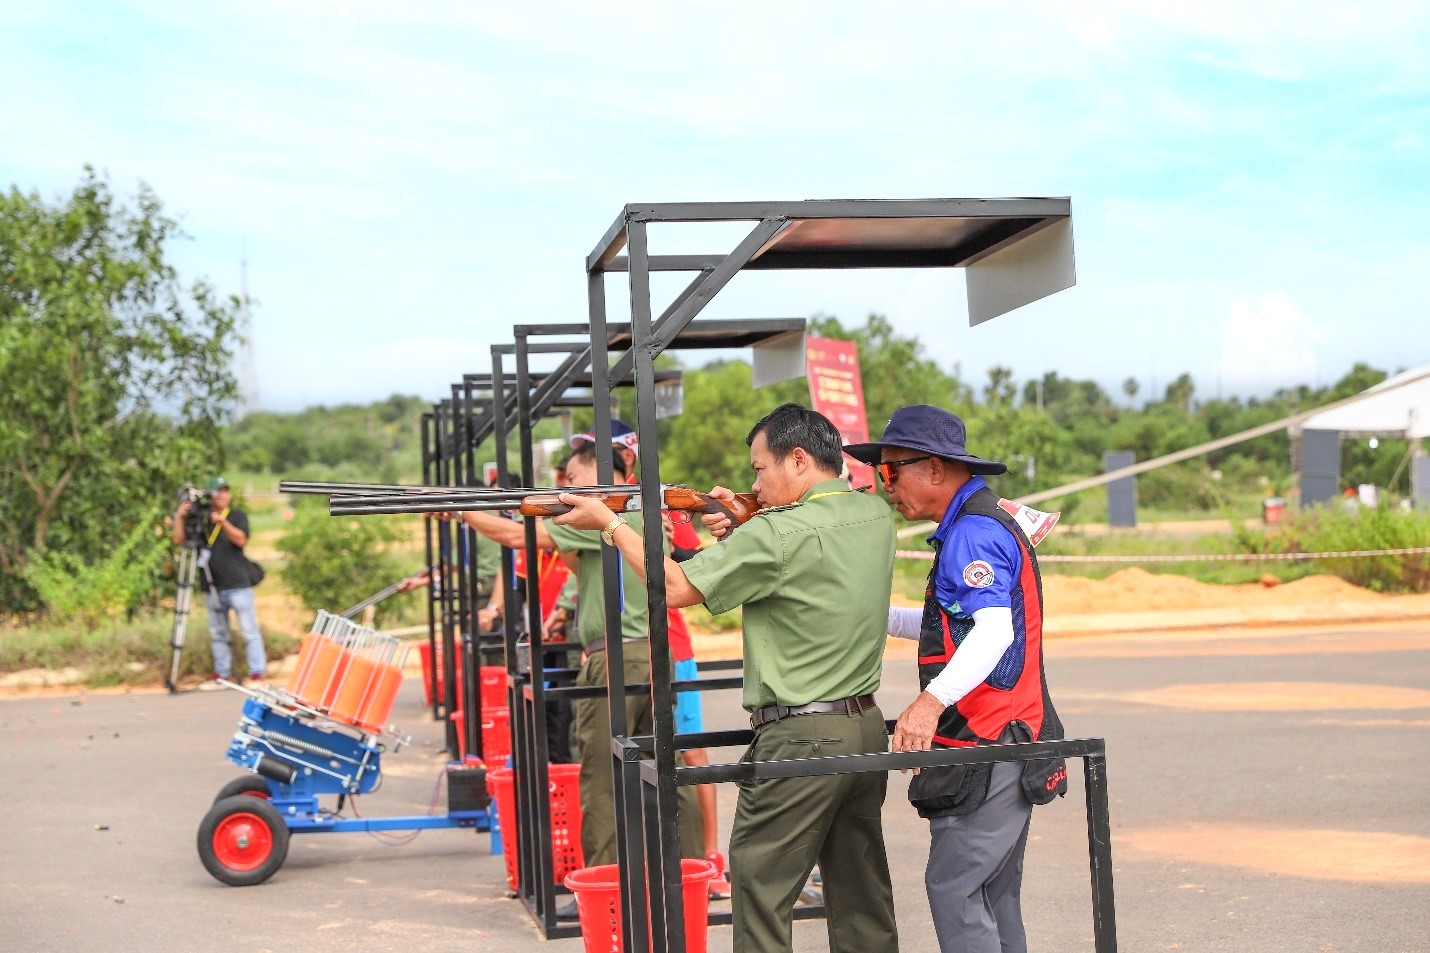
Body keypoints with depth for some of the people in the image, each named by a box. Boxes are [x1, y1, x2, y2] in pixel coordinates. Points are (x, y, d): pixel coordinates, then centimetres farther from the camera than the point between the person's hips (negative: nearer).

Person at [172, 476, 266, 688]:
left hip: (238, 584, -4)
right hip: (213, 587, 4)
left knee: (249, 630, -7)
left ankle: (256, 673, -7)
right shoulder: (200, 520, 13)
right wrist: (180, 517, -8)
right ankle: (220, 674, 15)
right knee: (217, 633, 8)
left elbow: (241, 540, -12)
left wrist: (223, 522, -25)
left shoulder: (237, 516, 5)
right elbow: (179, 540, 5)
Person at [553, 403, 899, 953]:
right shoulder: (875, 515, 4)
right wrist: (746, 527, 7)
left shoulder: (781, 534, -18)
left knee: (760, 890, 2)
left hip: (800, 738, -8)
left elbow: (676, 588, -11)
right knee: (862, 893, 15)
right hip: (867, 729, 8)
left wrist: (610, 522, -1)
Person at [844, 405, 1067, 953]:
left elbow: (994, 630, -31)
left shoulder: (973, 532, -16)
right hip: (1009, 743, 11)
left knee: (953, 887, -10)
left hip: (988, 749, -11)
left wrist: (933, 701, -41)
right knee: (994, 894, 14)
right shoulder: (984, 524, 18)